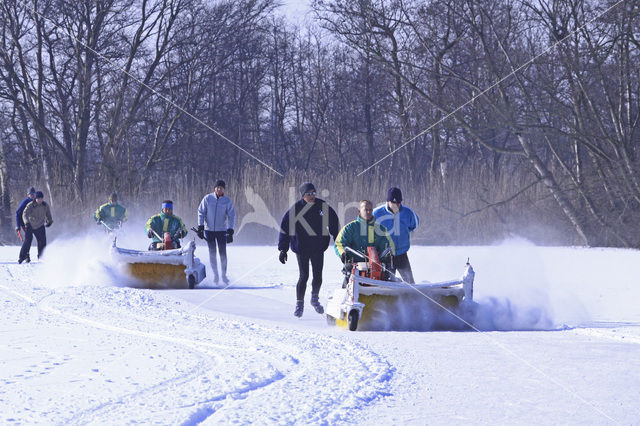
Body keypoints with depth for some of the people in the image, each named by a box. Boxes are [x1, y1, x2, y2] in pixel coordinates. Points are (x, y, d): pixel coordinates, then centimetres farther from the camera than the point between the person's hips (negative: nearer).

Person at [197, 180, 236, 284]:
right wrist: (200, 226, -5)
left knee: (223, 253, -4)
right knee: (212, 253, 2)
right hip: (209, 230, 0)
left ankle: (224, 274, 7)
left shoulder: (227, 201, -2)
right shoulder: (207, 198, -2)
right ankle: (215, 274, 11)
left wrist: (230, 231, -9)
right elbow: (201, 212, 2)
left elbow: (231, 216, -1)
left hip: (222, 230, 0)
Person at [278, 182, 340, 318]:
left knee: (318, 276, 1)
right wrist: (283, 249, -4)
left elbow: (334, 224, 11)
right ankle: (299, 304, 6)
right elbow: (285, 228, -2)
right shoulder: (295, 209, -6)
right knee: (304, 276, -7)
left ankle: (315, 299, 25)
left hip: (318, 247, 2)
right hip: (301, 248, -2)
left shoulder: (323, 207, -1)